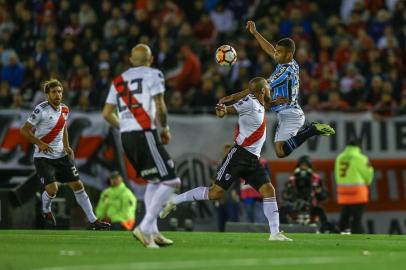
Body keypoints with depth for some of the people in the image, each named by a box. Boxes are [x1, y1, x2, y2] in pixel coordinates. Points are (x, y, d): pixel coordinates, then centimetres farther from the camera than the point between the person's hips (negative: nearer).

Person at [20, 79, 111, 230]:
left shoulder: (64, 110, 5)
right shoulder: (41, 109, -15)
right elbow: (24, 130, -14)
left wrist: (67, 147, 10)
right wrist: (40, 144, -24)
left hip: (61, 156, 6)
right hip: (43, 157, -6)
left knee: (78, 185, 2)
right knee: (52, 189, -20)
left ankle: (93, 221, 8)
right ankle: (46, 211, 15)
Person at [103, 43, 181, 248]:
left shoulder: (119, 81, 19)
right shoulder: (153, 75, 2)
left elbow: (107, 113, 18)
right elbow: (160, 107, -9)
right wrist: (165, 128, 7)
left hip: (126, 136, 7)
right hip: (144, 133, -7)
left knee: (154, 180, 20)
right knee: (170, 181, -6)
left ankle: (153, 232, 12)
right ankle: (145, 227, -17)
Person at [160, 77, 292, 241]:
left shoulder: (260, 105, 14)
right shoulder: (250, 102, -11)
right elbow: (224, 111, -18)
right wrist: (222, 110, -40)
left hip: (253, 160, 8)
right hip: (239, 155, -8)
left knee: (268, 191, -4)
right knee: (216, 192, -9)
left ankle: (275, 233, -3)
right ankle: (174, 201, 3)